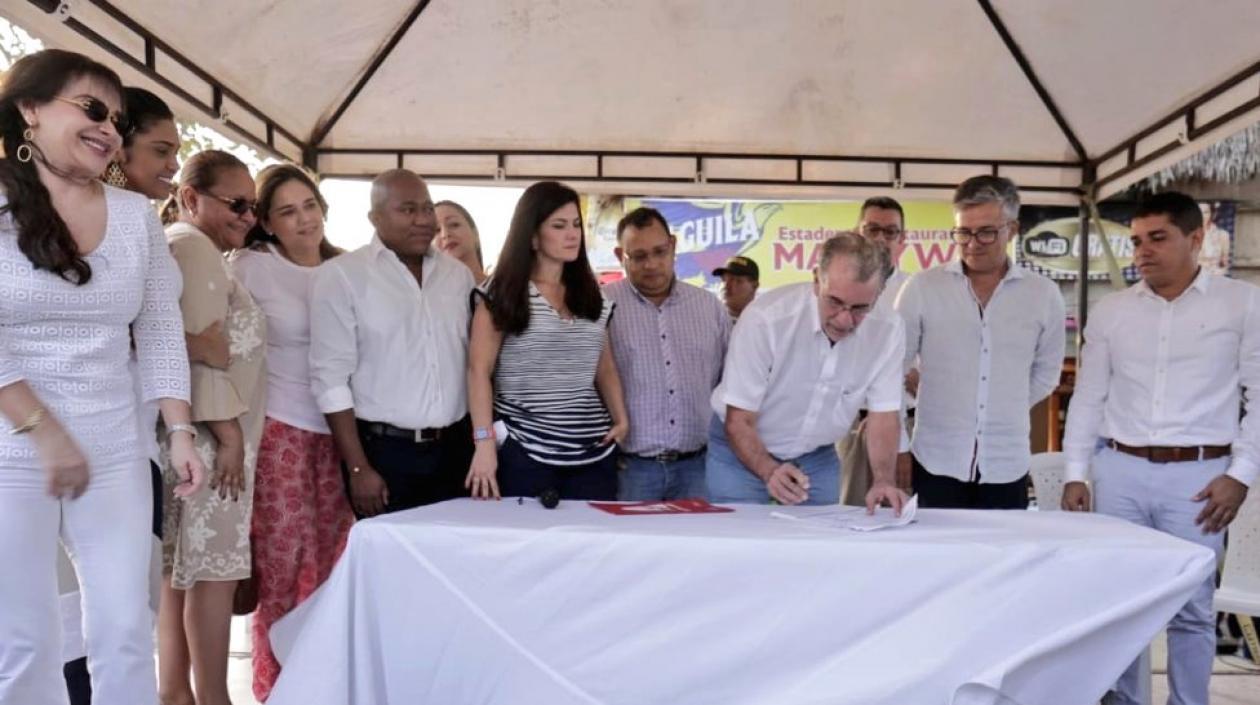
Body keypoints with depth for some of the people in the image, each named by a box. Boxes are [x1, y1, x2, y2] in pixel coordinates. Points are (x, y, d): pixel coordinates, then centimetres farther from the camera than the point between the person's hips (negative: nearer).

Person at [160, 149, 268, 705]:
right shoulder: (193, 246, -10)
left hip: (206, 435, 10)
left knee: (184, 569, 13)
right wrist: (229, 433, -17)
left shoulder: (193, 249, 22)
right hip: (209, 436, -10)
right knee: (212, 569, -6)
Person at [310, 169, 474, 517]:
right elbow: (331, 378, -9)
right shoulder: (340, 275, -6)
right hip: (385, 451, -4)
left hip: (455, 449, 4)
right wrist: (358, 469, -12)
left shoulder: (458, 274, 8)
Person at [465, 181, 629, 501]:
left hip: (593, 451, 5)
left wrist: (621, 418, 3)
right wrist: (484, 441, -18)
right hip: (525, 450, -4)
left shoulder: (592, 297, 13)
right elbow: (479, 371, -8)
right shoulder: (501, 294, -2)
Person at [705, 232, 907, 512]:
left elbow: (883, 415, -11)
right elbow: (739, 422, -22)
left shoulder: (888, 330, -17)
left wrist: (883, 480, -29)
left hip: (817, 457, 3)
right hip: (741, 452, -3)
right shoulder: (765, 318, -27)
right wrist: (770, 472, -39)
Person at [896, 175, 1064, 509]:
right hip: (936, 464, -1)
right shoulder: (921, 287, -2)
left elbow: (1046, 373, 16)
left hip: (1007, 468, 2)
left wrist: (1005, 411, 9)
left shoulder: (1044, 295, 3)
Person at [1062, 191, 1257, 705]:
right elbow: (1088, 398, 9)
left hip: (1198, 476, -2)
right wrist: (1075, 473, 5)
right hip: (1119, 471, 2)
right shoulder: (1109, 311, 6)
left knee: (1191, 609, 7)